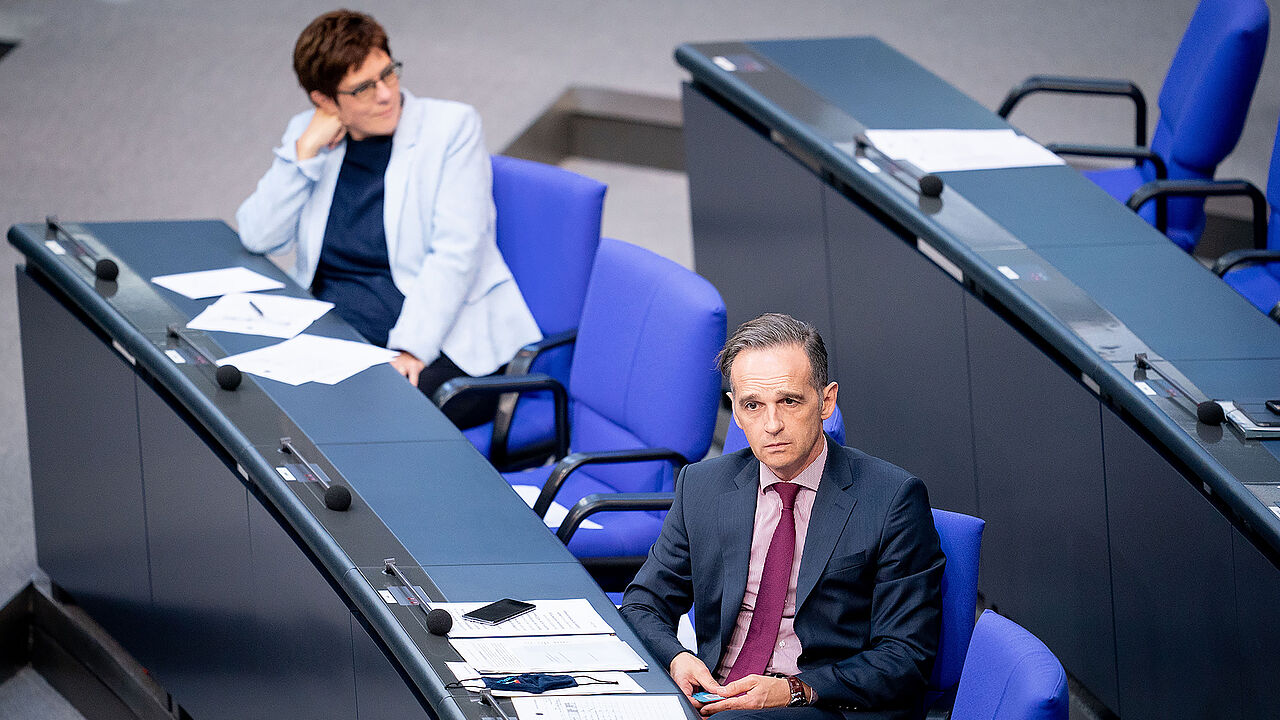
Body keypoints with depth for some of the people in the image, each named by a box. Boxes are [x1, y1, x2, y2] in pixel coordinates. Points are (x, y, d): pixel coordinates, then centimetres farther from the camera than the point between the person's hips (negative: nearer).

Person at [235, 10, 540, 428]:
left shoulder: (452, 127, -2)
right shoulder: (307, 135, 11)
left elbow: (455, 253, -10)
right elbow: (259, 238, 4)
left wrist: (411, 350, -21)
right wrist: (306, 151, -5)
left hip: (439, 349, -4)